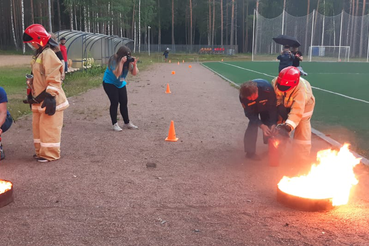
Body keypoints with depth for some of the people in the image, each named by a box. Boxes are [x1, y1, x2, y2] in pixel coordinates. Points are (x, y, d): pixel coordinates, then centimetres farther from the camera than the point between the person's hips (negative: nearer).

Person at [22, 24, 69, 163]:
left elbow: (53, 78, -22)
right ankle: (41, 151, 29)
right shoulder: (38, 55, 16)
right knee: (38, 125, 17)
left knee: (49, 127, -3)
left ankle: (50, 154, 8)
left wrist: (50, 97, -24)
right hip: (40, 99, 10)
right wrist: (33, 95, 25)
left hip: (49, 99, -10)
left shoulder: (48, 54, -15)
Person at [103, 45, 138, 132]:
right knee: (114, 102, -12)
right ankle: (115, 124, -4)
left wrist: (134, 64, -29)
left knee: (124, 102, 4)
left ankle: (127, 123, 15)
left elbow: (134, 73, -13)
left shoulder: (128, 60, -12)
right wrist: (121, 62, -43)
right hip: (109, 83, -5)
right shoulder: (114, 60, -25)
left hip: (121, 84, 5)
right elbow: (117, 74, -37)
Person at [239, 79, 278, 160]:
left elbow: (273, 107, -29)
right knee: (253, 125, -15)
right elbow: (250, 114, -29)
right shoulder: (243, 96, -39)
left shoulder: (267, 88, -43)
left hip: (266, 106, 1)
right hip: (252, 108, -1)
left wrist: (273, 123, -34)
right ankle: (250, 152, -5)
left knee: (269, 124, 2)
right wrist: (261, 125, -40)